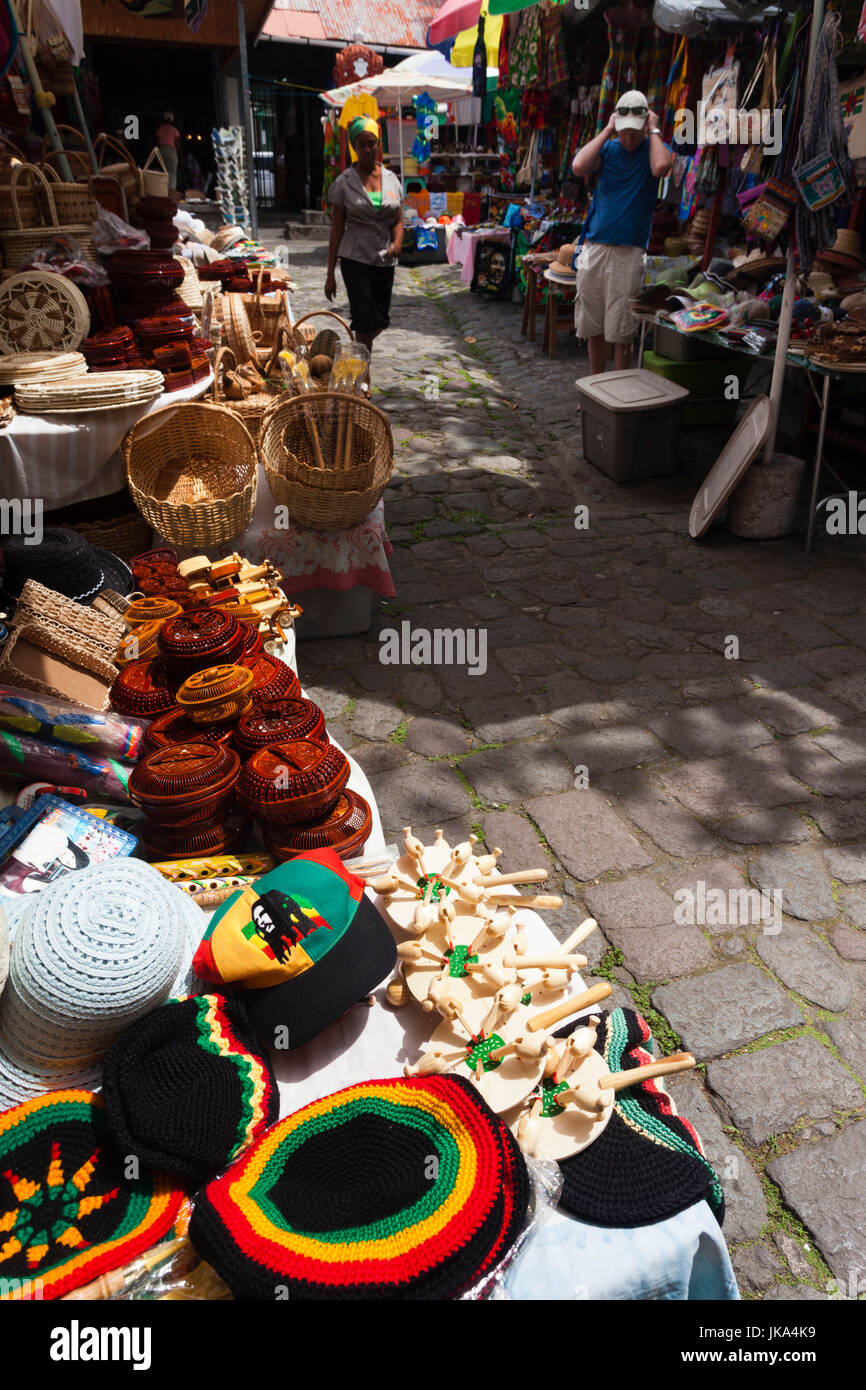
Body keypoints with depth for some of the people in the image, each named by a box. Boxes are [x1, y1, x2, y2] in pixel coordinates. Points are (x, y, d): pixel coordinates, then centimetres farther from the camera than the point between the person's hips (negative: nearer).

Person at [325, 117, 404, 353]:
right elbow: (337, 229, -2)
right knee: (366, 320, -12)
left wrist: (397, 244, -14)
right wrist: (330, 274, -5)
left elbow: (398, 220, 10)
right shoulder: (344, 182, -2)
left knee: (380, 322, 9)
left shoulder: (391, 179, 8)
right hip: (356, 259, -4)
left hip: (384, 261, 4)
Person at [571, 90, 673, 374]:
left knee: (620, 331, -4)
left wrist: (654, 130, -7)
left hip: (628, 252, -3)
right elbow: (578, 167, -10)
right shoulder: (607, 148, 10)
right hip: (593, 247, 3)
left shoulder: (654, 148, 5)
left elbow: (661, 167, -20)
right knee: (592, 326, 7)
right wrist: (607, 131, -3)